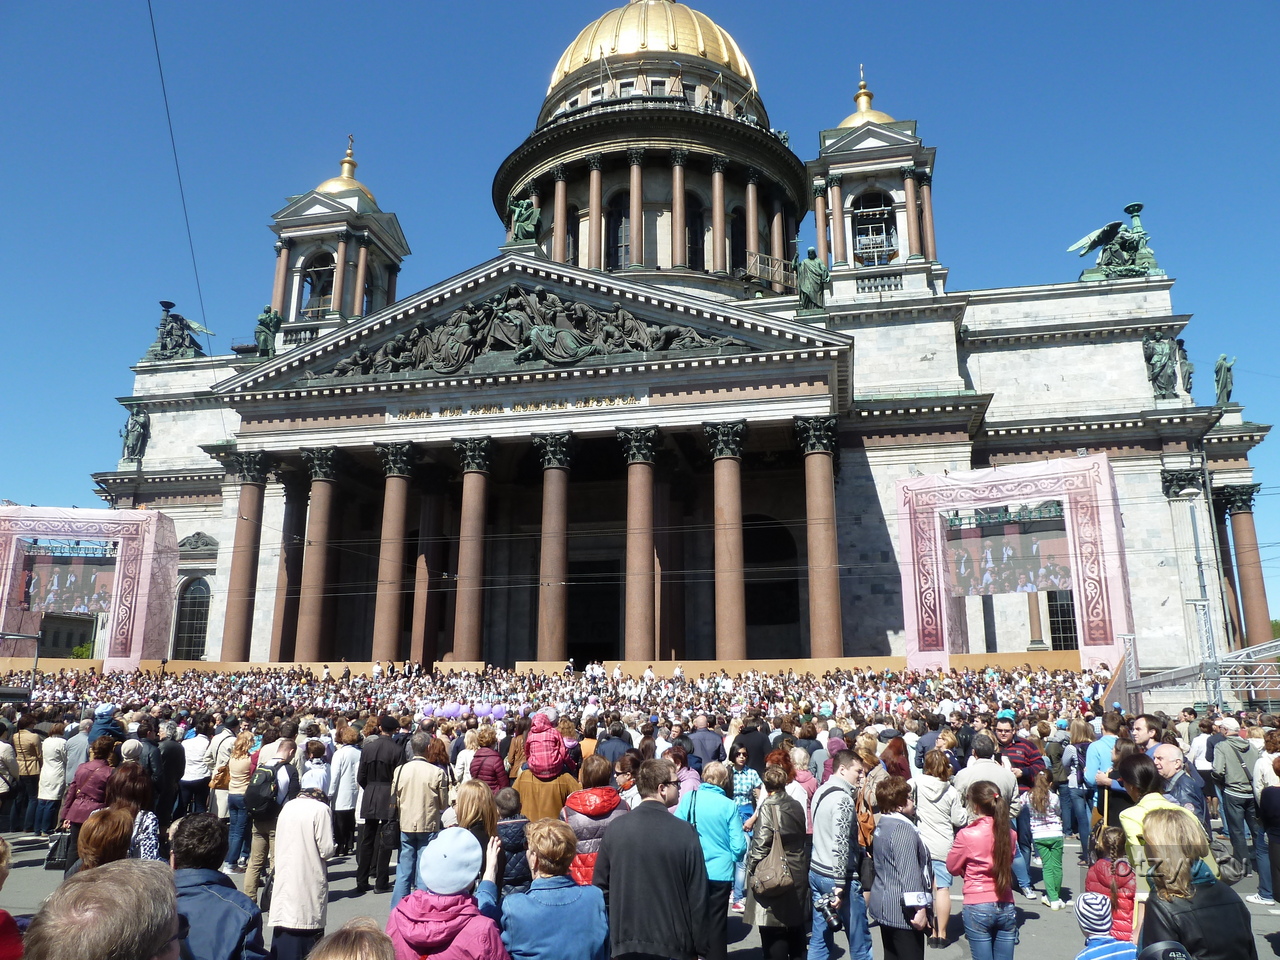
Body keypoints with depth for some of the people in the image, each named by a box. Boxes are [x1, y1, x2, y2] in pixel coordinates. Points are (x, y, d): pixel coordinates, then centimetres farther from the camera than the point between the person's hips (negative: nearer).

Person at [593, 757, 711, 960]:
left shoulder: (615, 828, -4)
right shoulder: (685, 833, -13)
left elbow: (600, 886, 0)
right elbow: (697, 896, -11)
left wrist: (606, 939, 11)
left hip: (626, 942, 3)